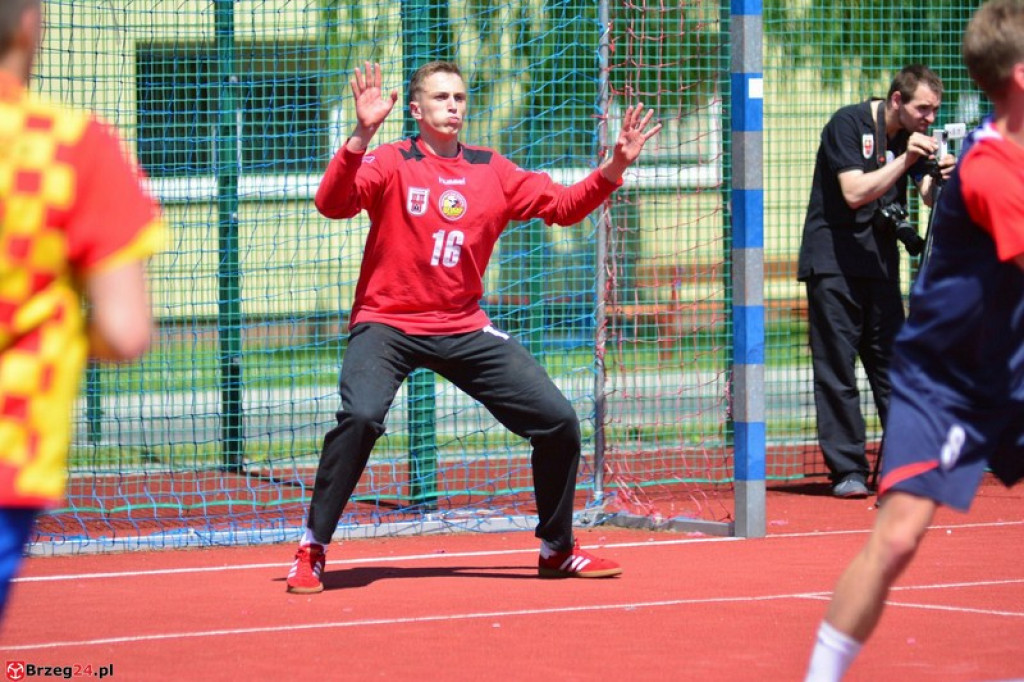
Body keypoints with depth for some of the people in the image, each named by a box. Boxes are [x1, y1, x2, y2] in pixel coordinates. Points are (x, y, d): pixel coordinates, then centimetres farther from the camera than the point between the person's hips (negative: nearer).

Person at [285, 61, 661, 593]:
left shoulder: (492, 171, 9)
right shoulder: (390, 164, -5)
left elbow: (563, 206, 10)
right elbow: (332, 204, -20)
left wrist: (613, 169, -5)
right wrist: (361, 136, -34)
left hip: (464, 329, 5)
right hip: (388, 324, -5)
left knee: (558, 420, 0)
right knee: (360, 417, -31)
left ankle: (557, 550, 20)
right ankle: (312, 550, -15)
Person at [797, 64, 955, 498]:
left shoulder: (912, 137, 7)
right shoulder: (848, 124, -11)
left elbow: (931, 198, -2)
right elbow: (855, 193, -20)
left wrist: (943, 176, -23)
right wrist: (905, 160, -25)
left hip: (880, 263, 6)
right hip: (833, 262, -6)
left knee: (893, 363, 3)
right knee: (837, 369, -5)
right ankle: (847, 470, -4)